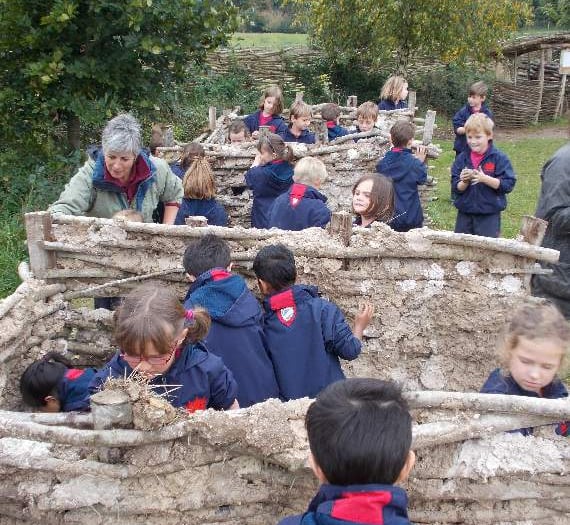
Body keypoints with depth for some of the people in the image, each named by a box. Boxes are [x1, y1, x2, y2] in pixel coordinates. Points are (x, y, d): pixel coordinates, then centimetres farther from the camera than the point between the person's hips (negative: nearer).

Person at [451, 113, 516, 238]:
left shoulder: (499, 158, -7)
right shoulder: (462, 158, 2)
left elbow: (508, 184, -13)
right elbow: (456, 187, 2)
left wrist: (485, 179, -24)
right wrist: (464, 182, -20)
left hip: (489, 216, -4)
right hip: (464, 214, 4)